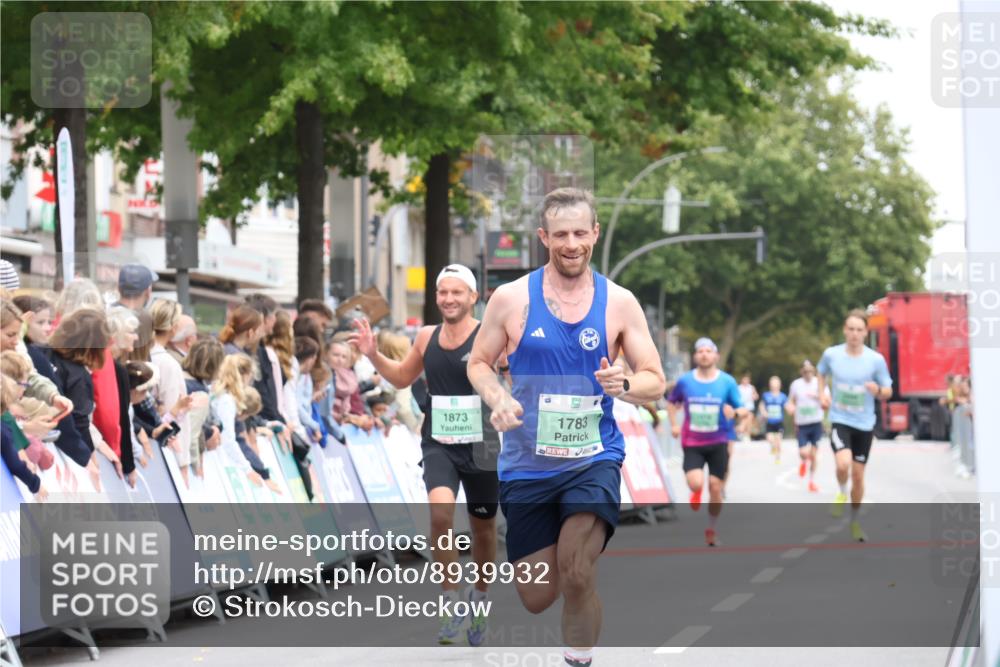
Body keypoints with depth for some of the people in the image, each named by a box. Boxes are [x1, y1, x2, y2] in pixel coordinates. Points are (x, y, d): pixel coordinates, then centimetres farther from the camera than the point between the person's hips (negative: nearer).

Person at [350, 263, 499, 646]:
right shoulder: (427, 338, 5)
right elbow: (402, 378, 22)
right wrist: (373, 355, 9)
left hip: (480, 446, -2)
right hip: (439, 445, 2)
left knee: (483, 528, 13)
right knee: (440, 511, -24)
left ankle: (479, 600, 37)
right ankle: (451, 600, -12)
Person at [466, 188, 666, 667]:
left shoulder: (619, 303, 0)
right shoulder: (511, 299, -2)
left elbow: (655, 381, 3)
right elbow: (478, 363, 9)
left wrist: (623, 385, -20)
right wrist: (498, 399, -12)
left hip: (594, 459, -1)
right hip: (526, 463, 1)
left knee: (577, 576, -22)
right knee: (537, 599, 7)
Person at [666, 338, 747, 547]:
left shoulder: (727, 382, -2)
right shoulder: (685, 381, 1)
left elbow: (743, 410, 0)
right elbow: (671, 402, 18)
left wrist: (735, 412, -24)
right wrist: (674, 424, 2)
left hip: (718, 442, 0)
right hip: (692, 442, 0)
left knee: (715, 487, -1)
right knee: (696, 483, -19)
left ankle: (712, 529, 18)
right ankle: (696, 493, 20)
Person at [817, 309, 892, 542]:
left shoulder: (876, 359, -8)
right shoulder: (831, 354, -5)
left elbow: (888, 391, 1)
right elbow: (822, 372, 18)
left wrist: (878, 390, -21)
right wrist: (822, 394, 2)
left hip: (864, 423, 1)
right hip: (840, 420, -1)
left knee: (858, 474, 9)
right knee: (843, 464, -27)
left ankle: (855, 521, 29)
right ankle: (841, 493, 7)